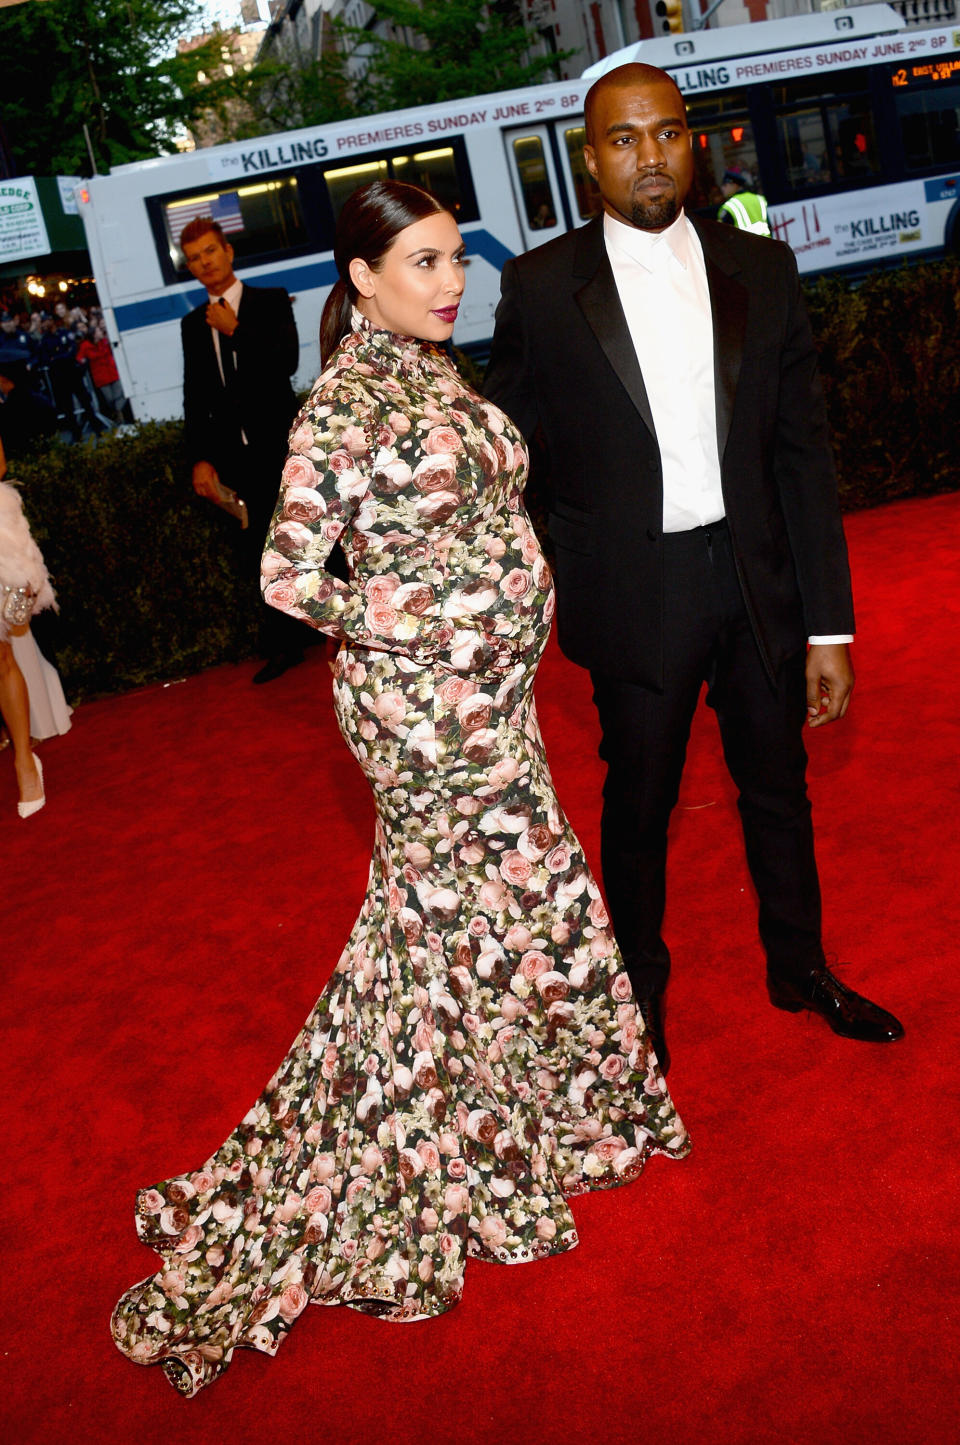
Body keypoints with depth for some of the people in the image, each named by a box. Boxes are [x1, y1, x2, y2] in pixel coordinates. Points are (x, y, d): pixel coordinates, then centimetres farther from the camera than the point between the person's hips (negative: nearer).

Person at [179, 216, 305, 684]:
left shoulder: (271, 301, 2)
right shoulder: (193, 324, 12)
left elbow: (287, 362, -14)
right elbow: (195, 399, 10)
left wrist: (235, 330, -12)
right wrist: (200, 459, 2)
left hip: (281, 448, -4)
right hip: (235, 458, 4)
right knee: (258, 554, 7)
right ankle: (282, 645, 16)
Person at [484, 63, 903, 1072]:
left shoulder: (762, 269, 2)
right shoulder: (540, 286, -5)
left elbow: (803, 453, 1)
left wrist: (829, 624, -1)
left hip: (759, 580, 3)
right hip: (638, 595, -2)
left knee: (777, 787, 18)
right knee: (638, 806, 13)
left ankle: (801, 970, 41)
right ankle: (640, 996, 36)